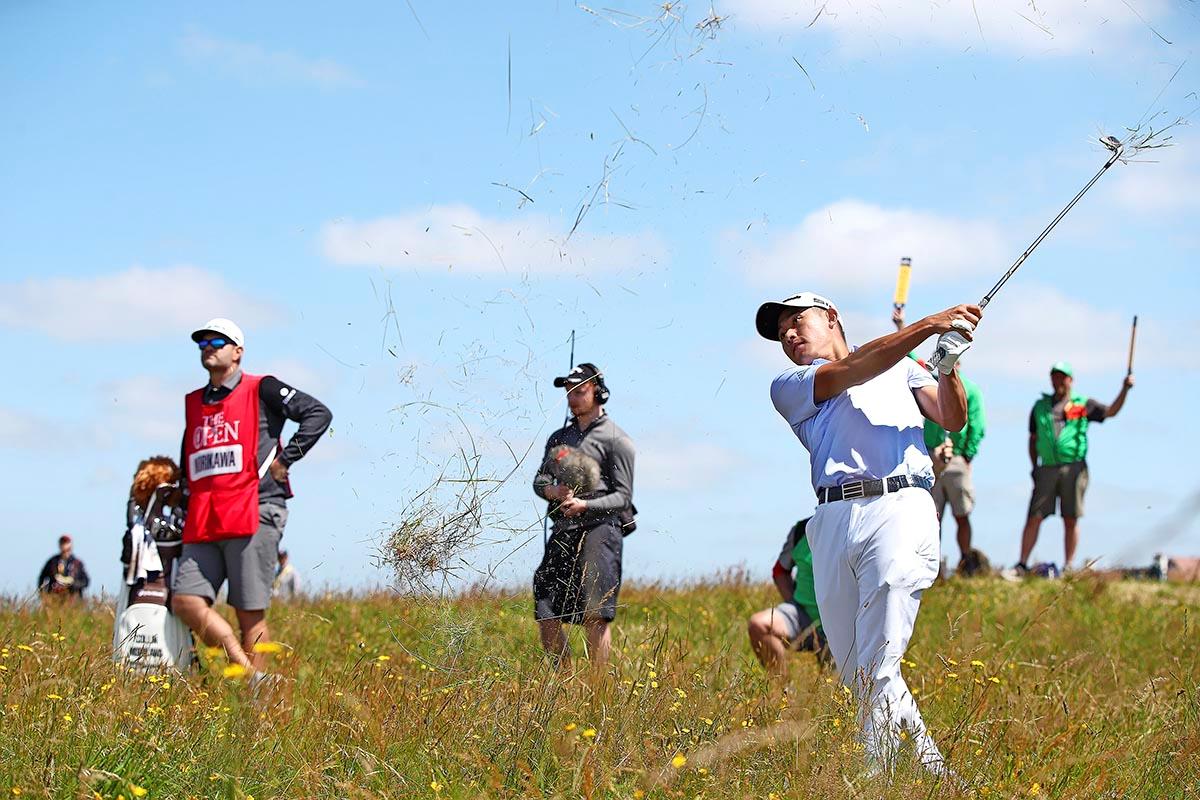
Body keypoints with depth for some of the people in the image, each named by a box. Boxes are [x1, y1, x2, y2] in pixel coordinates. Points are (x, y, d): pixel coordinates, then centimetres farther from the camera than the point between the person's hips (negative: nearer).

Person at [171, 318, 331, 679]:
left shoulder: (260, 389, 3)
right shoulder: (193, 403, 21)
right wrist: (188, 498, 23)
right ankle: (247, 673, -4)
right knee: (185, 602, -9)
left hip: (254, 515, -6)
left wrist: (286, 458, -7)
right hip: (202, 525, 6)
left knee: (250, 614, -5)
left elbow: (318, 414, -4)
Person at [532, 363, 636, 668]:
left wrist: (585, 505, -19)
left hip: (599, 528, -6)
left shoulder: (616, 440, 1)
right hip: (562, 531, 6)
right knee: (546, 614, 3)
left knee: (595, 615, -11)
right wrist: (552, 490, -8)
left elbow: (623, 496, -3)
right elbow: (539, 479, 16)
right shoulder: (559, 437, 22)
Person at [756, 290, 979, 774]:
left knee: (877, 666, -15)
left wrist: (947, 366, -5)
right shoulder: (789, 387, 18)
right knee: (853, 672, 3)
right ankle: (930, 764, 19)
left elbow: (952, 420, 13)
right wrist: (930, 324, -7)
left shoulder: (901, 367, 25)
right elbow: (853, 370, 1)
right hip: (833, 521, 2)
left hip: (900, 510, -2)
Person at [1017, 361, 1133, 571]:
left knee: (1071, 520, 1)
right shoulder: (1040, 406, 16)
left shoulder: (1082, 405, 11)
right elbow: (1033, 439, 19)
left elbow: (1111, 411, 2)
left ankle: (1068, 567, 7)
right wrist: (1034, 467, 10)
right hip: (1047, 469, 1)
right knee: (1034, 518, -3)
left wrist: (1124, 389, -12)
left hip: (1073, 469, -1)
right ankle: (1022, 564, 0)